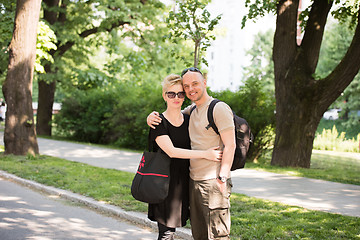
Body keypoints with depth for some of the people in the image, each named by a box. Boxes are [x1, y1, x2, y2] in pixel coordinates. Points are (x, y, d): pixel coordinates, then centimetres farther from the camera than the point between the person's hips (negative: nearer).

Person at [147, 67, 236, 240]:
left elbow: (230, 145, -13)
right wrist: (152, 116, 5)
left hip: (213, 181, -8)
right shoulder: (191, 110, 15)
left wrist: (222, 178, -20)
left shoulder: (219, 108, -8)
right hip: (194, 180, 8)